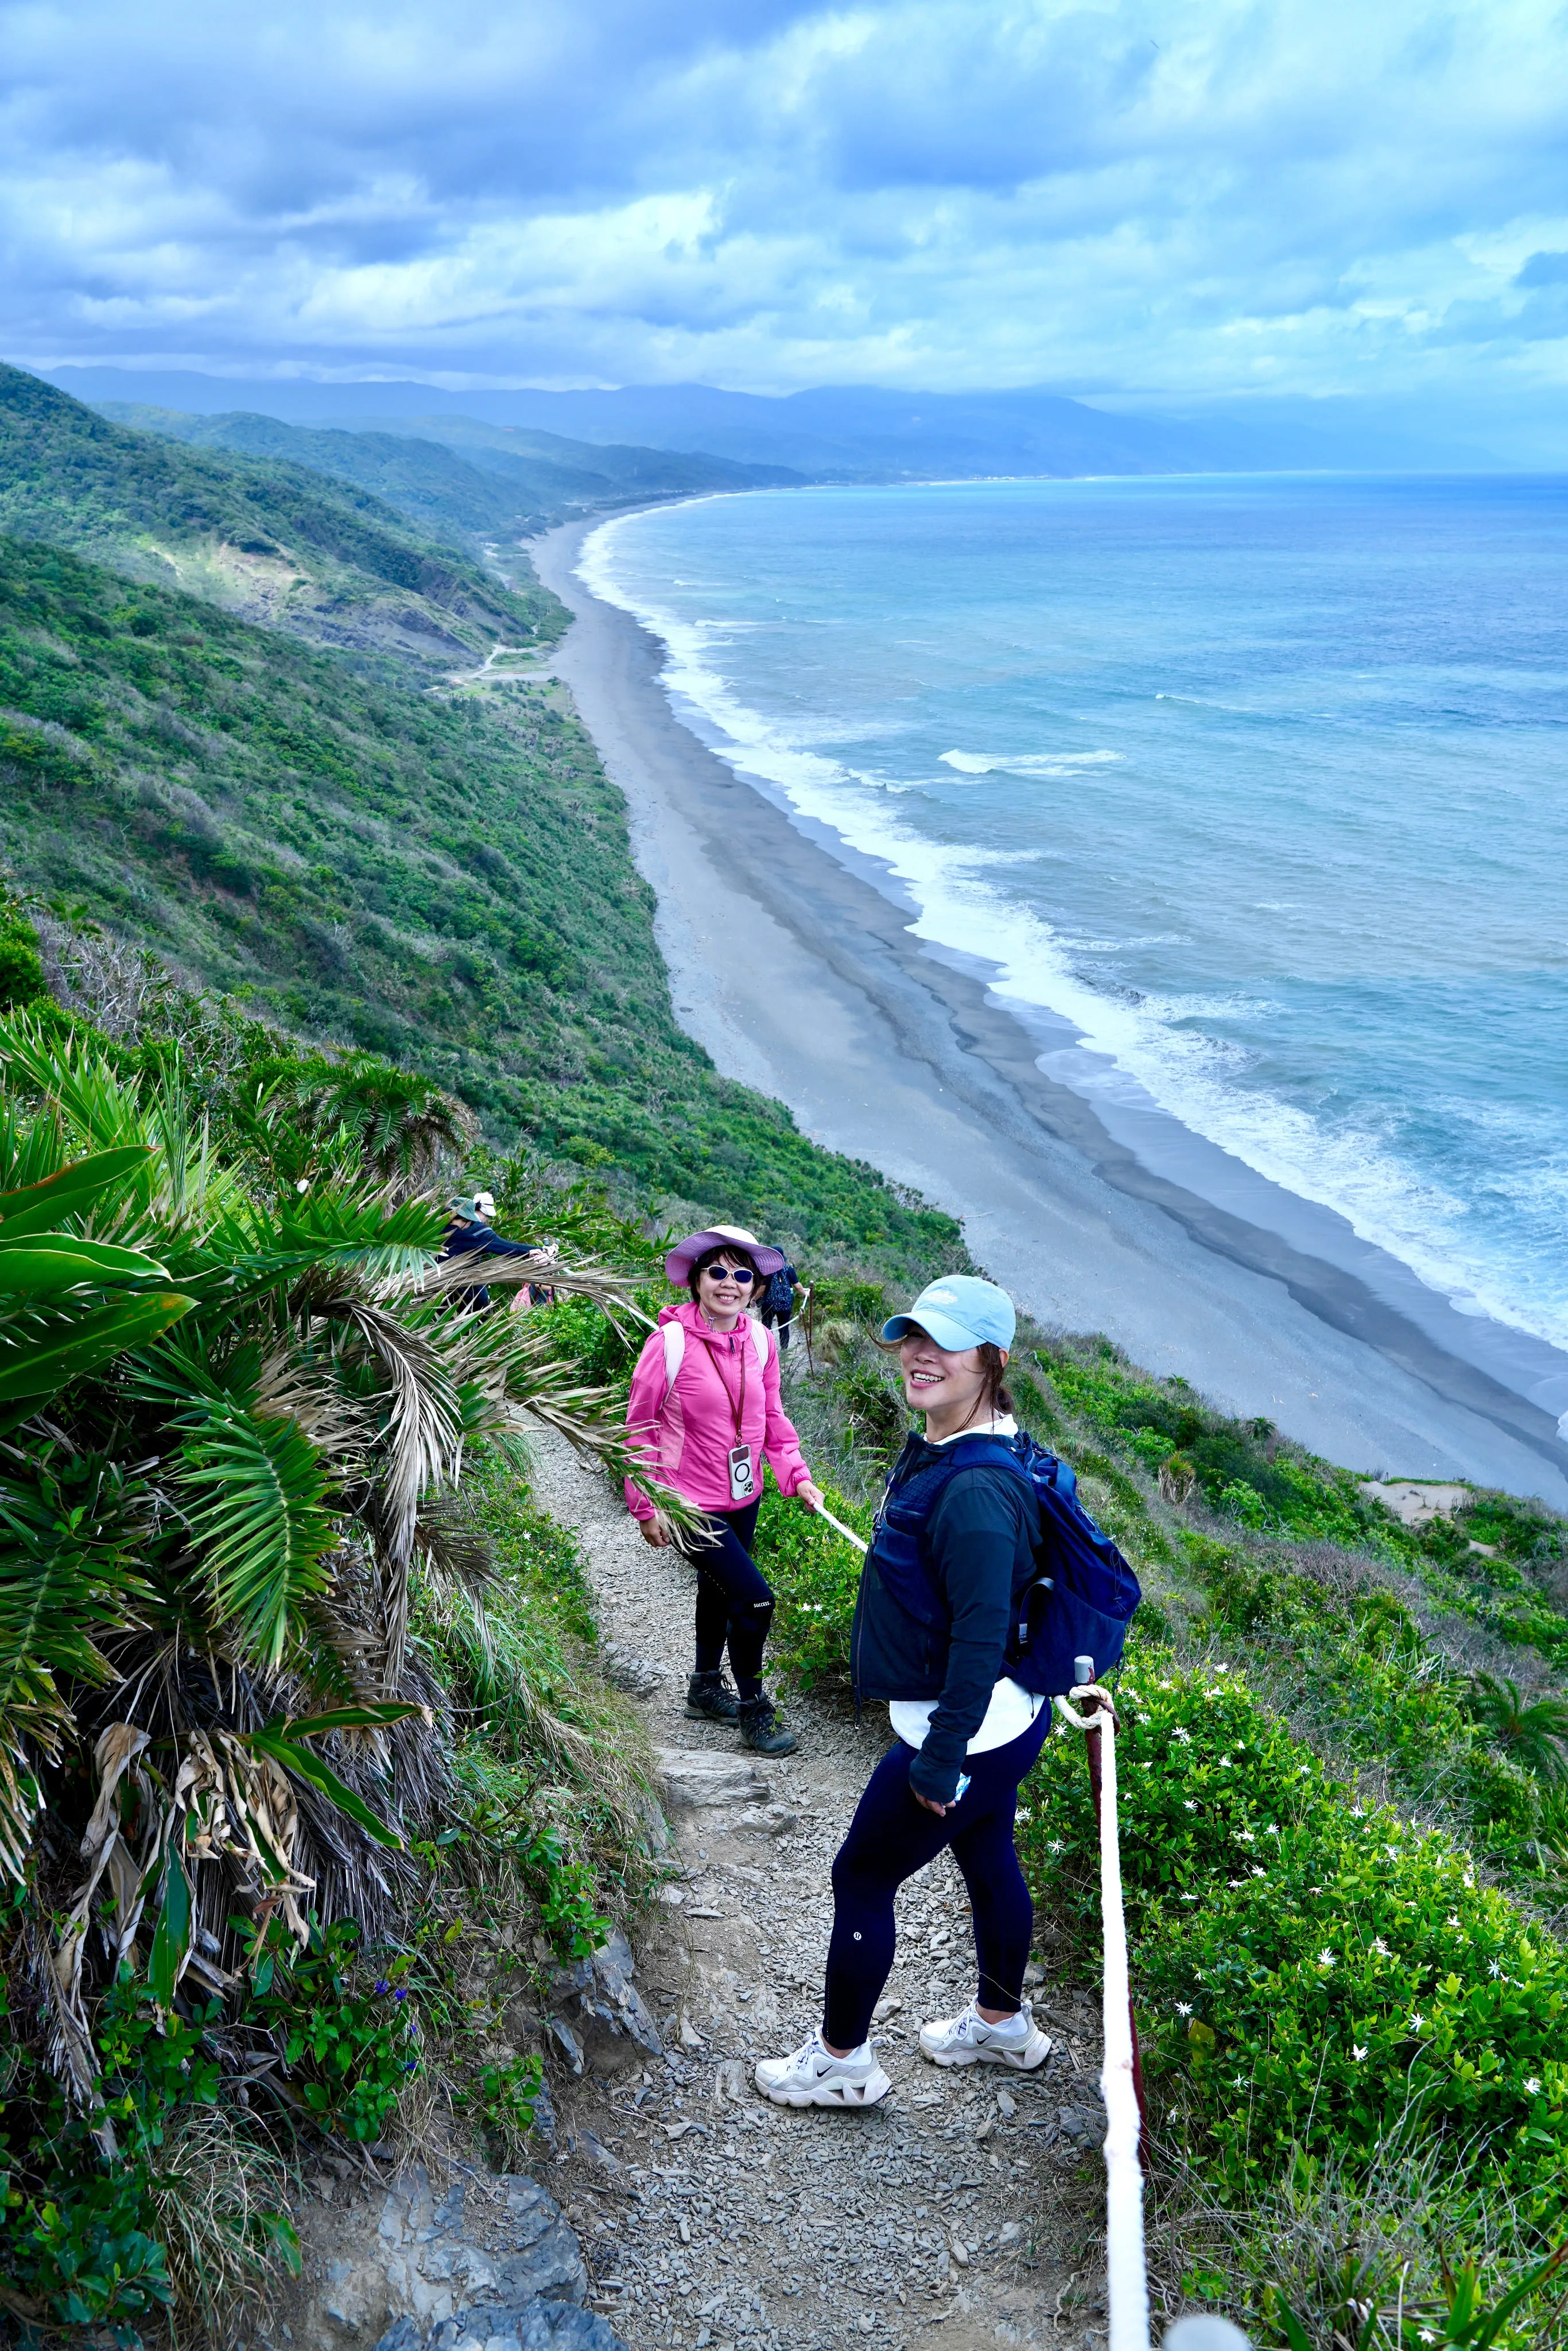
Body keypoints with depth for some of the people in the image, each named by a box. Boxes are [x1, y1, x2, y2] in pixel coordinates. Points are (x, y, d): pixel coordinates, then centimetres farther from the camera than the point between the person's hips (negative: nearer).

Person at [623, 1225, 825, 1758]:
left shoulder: (759, 1340, -3)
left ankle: (706, 1688, 47)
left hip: (743, 1496, 6)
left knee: (719, 1590, 24)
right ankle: (754, 1711, 9)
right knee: (754, 1597, -11)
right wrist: (646, 1507, -10)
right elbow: (639, 1429, -11)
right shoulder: (671, 1342, -19)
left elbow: (771, 1416, 8)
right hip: (692, 1502, -6)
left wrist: (796, 1474, -5)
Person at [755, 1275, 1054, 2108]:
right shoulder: (933, 1451, 1)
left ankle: (842, 2061, 26)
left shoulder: (975, 1492, -31)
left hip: (962, 1730, -9)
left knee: (862, 1879, 7)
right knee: (989, 1866, 26)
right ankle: (1002, 2025, 48)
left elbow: (982, 1635, -30)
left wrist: (938, 1760, -23)